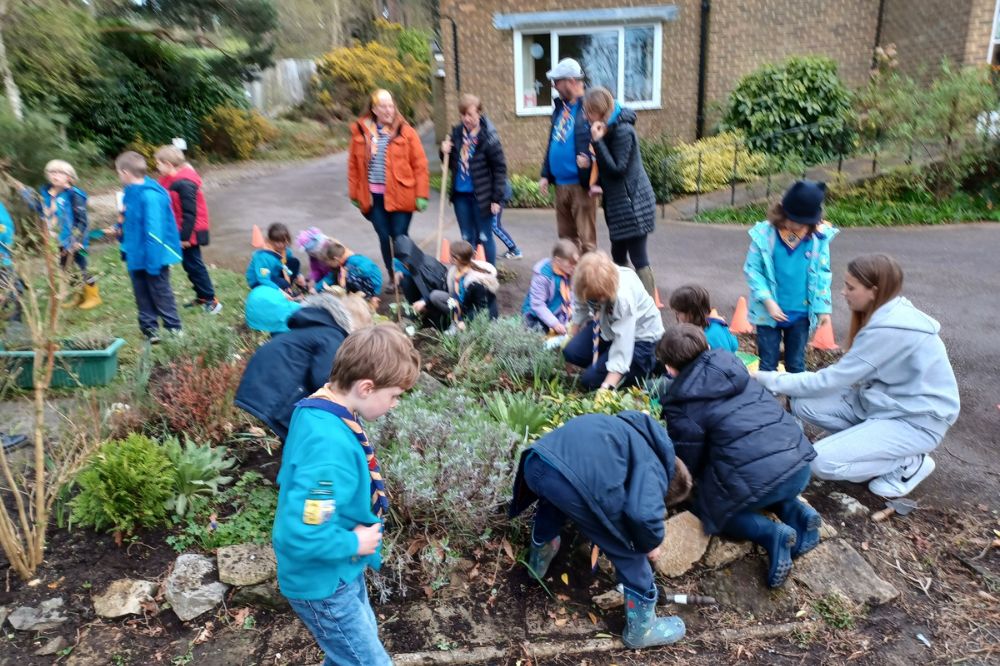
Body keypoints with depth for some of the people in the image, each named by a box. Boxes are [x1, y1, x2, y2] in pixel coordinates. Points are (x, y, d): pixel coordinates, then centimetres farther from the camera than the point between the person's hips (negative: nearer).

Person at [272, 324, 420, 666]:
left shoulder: (317, 409, -5)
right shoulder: (331, 446, -35)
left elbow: (296, 482, 10)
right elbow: (302, 537, -36)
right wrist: (354, 543, -20)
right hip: (323, 582, -9)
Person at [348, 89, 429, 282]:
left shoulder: (406, 132, -3)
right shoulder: (360, 131, 4)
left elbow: (420, 164, -4)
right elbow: (354, 165, 8)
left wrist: (421, 194, -8)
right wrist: (355, 194, 7)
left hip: (400, 195, -3)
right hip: (373, 196, 3)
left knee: (400, 237, -1)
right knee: (384, 237, 10)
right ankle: (392, 277, 24)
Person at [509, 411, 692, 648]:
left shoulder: (637, 436, 36)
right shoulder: (653, 469, 11)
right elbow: (644, 514, -8)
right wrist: (650, 544, 13)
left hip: (536, 462, 8)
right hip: (576, 482, -8)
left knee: (553, 500, 45)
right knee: (629, 553, 17)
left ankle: (538, 561, 65)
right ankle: (641, 628, 33)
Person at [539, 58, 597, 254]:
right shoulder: (560, 106, 15)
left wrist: (590, 159, -29)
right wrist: (545, 175, 16)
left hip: (581, 185, -8)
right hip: (560, 184, 8)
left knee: (586, 240, -4)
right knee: (566, 237, 16)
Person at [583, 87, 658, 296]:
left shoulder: (623, 131, -17)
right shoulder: (609, 128, 11)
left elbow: (617, 169, -21)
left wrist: (598, 141, -22)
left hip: (632, 202, -9)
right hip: (619, 202, 10)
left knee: (638, 259, -5)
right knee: (618, 255, 15)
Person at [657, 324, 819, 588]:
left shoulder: (682, 407, -5)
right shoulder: (732, 364, 12)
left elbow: (691, 463, 4)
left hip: (758, 479, -7)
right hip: (800, 462, 7)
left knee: (709, 507, 22)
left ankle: (770, 532, -1)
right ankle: (794, 512, 12)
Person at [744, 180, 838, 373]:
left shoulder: (819, 236, -8)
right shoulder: (765, 233, -15)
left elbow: (822, 274, 2)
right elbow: (752, 269, -9)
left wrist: (823, 308, 1)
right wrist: (768, 301, -16)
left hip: (801, 313, 2)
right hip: (769, 312, -2)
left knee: (796, 364, 17)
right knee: (767, 364, 11)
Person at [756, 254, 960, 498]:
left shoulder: (890, 330, -27)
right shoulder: (887, 313, 1)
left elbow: (831, 380, -21)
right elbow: (846, 374, 4)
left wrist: (769, 379, -14)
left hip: (917, 419, -8)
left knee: (823, 461, -21)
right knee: (803, 404, -7)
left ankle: (909, 463, 1)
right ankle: (869, 441, 7)